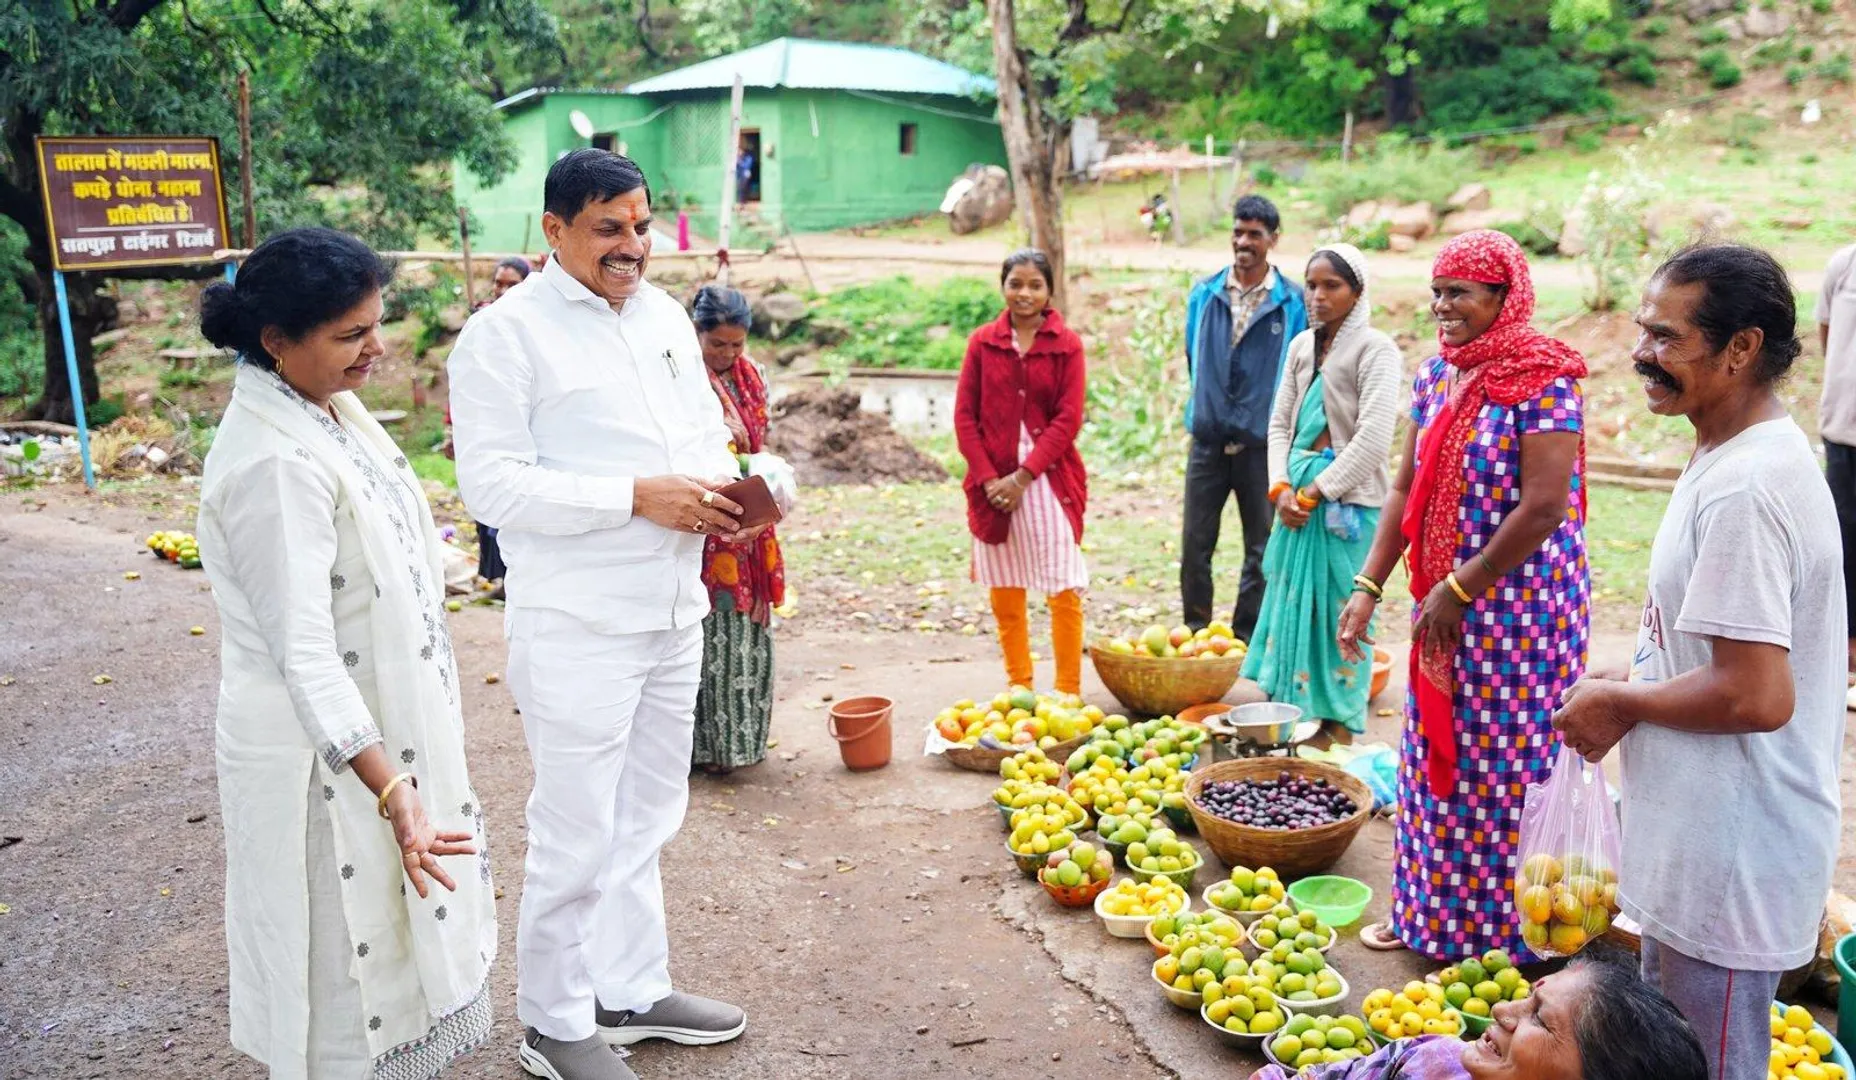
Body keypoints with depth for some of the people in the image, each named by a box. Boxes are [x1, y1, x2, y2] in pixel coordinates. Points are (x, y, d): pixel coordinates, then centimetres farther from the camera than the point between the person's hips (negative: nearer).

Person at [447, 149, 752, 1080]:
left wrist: (724, 494, -4)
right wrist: (638, 496, -23)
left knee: (645, 821, 19)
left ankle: (632, 990, 36)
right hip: (578, 626, -7)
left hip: (674, 611, 7)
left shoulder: (665, 315, 11)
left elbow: (706, 431, 19)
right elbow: (492, 480, -18)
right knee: (576, 835, 2)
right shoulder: (506, 333, -11)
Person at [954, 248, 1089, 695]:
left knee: (1064, 591, -2)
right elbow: (964, 416, 3)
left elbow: (1068, 419, -5)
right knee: (1005, 593, 9)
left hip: (1049, 481, -2)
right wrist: (989, 478, -8)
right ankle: (1019, 687, 22)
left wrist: (1023, 475, -13)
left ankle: (1068, 690, 9)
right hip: (994, 483, 2)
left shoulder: (1067, 345, 1)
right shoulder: (982, 342, 6)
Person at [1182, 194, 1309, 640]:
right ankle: (1196, 632, 17)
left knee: (1261, 548, 7)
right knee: (1195, 544, 4)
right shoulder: (1204, 294, 4)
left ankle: (1247, 636, 20)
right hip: (1208, 440, 2)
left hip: (1263, 443, -2)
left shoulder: (1293, 301, -4)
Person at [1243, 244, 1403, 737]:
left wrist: (1314, 491, -14)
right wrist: (1281, 488, -2)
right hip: (1298, 499, 6)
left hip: (1346, 505, -6)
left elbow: (1373, 440, -17)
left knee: (1337, 616, 0)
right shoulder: (1302, 346, 11)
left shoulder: (1375, 350, -9)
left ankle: (1339, 727, 11)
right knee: (1293, 608, 11)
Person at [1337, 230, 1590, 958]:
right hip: (1445, 604, 7)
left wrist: (1459, 591, -17)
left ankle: (1505, 932, 21)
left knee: (1505, 766, 4)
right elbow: (1407, 489, 9)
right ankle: (1432, 910, 31)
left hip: (1518, 605, -7)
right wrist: (1369, 586, 3)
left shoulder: (1542, 381, -15)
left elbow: (1544, 506, -20)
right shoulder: (1435, 376, 7)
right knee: (1437, 755, 15)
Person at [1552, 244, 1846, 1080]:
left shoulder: (1741, 491, -25)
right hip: (1713, 843, 10)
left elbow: (1756, 696, -28)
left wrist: (1620, 703, -14)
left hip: (1728, 862, -10)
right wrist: (1640, 683, 11)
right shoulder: (1770, 452, 8)